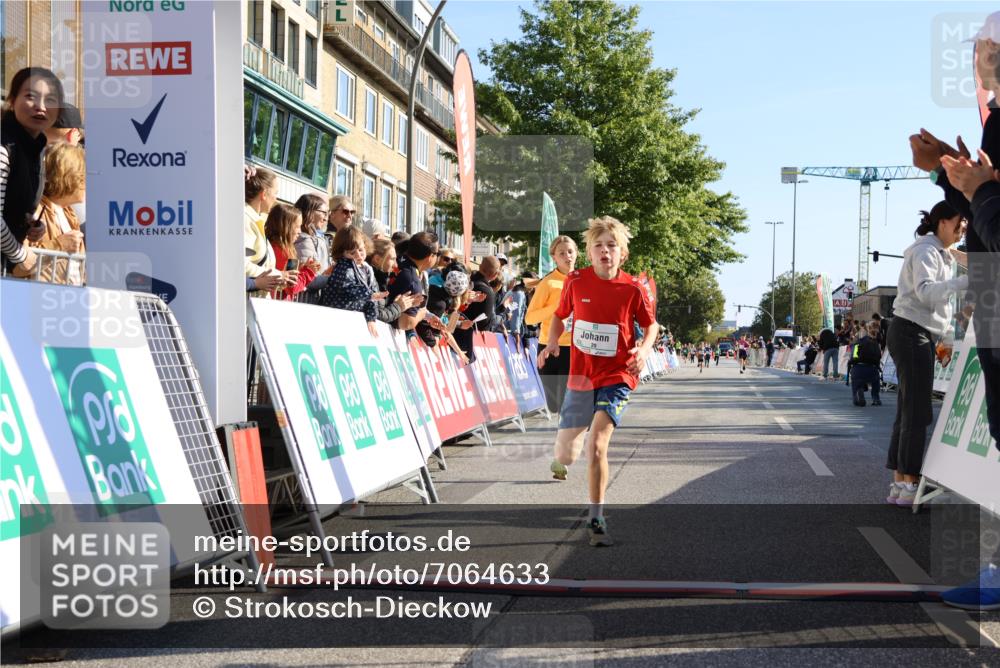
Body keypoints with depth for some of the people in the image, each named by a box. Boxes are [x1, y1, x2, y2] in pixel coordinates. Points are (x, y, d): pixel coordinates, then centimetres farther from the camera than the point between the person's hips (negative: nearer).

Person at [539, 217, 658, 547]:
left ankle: (596, 519, -11)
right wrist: (551, 343, -6)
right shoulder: (576, 281, -5)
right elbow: (559, 315, 12)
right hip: (580, 376, 3)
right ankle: (561, 459, 51)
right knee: (565, 456, 10)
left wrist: (645, 349, -14)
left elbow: (651, 324, 6)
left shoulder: (633, 289, -9)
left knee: (597, 446, -23)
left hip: (617, 376, -3)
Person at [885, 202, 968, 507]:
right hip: (911, 332, -10)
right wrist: (966, 281, -38)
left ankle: (899, 484, 6)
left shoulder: (940, 253, 23)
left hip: (920, 335, 10)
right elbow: (925, 290, -26)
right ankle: (910, 485, -14)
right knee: (917, 411, -13)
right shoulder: (926, 250, -10)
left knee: (908, 410, 6)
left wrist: (946, 333, 16)